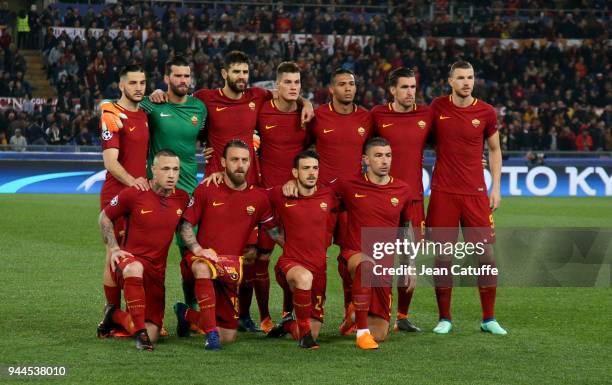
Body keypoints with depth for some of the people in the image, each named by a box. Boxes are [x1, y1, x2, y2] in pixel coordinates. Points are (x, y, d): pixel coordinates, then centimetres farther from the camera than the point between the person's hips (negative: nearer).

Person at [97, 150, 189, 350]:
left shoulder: (182, 198, 0)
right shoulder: (133, 194, -10)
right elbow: (104, 217, 5)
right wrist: (114, 248, -5)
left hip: (157, 271, 4)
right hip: (129, 259, -4)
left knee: (152, 334, -1)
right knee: (135, 268, -44)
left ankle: (114, 315, 30)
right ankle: (140, 332, -32)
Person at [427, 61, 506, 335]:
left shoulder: (486, 112, 2)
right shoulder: (437, 107, 1)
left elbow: (494, 150, 13)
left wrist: (496, 187, 7)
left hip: (476, 193, 0)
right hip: (443, 193, 0)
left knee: (485, 254, -1)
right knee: (443, 256, 0)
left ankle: (488, 319, 10)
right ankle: (445, 319, 11)